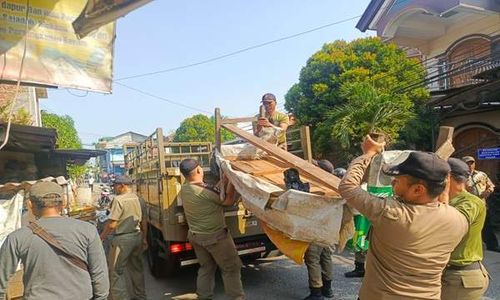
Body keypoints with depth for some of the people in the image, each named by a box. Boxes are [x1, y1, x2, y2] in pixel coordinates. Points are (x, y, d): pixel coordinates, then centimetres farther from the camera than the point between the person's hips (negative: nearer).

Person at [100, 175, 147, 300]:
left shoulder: (119, 199, -15)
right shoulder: (138, 198, 4)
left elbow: (112, 224, -17)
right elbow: (143, 221, 11)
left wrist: (101, 237, -2)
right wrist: (144, 238, 21)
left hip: (123, 238, -7)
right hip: (137, 236, 7)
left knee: (116, 270, 5)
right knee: (136, 268, 18)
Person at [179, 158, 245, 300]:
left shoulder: (184, 189, -2)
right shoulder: (203, 190, -27)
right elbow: (228, 201, -14)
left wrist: (224, 181, 3)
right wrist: (231, 181, -7)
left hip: (195, 236, 8)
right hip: (215, 236, -8)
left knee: (206, 268, 20)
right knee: (231, 268, 7)